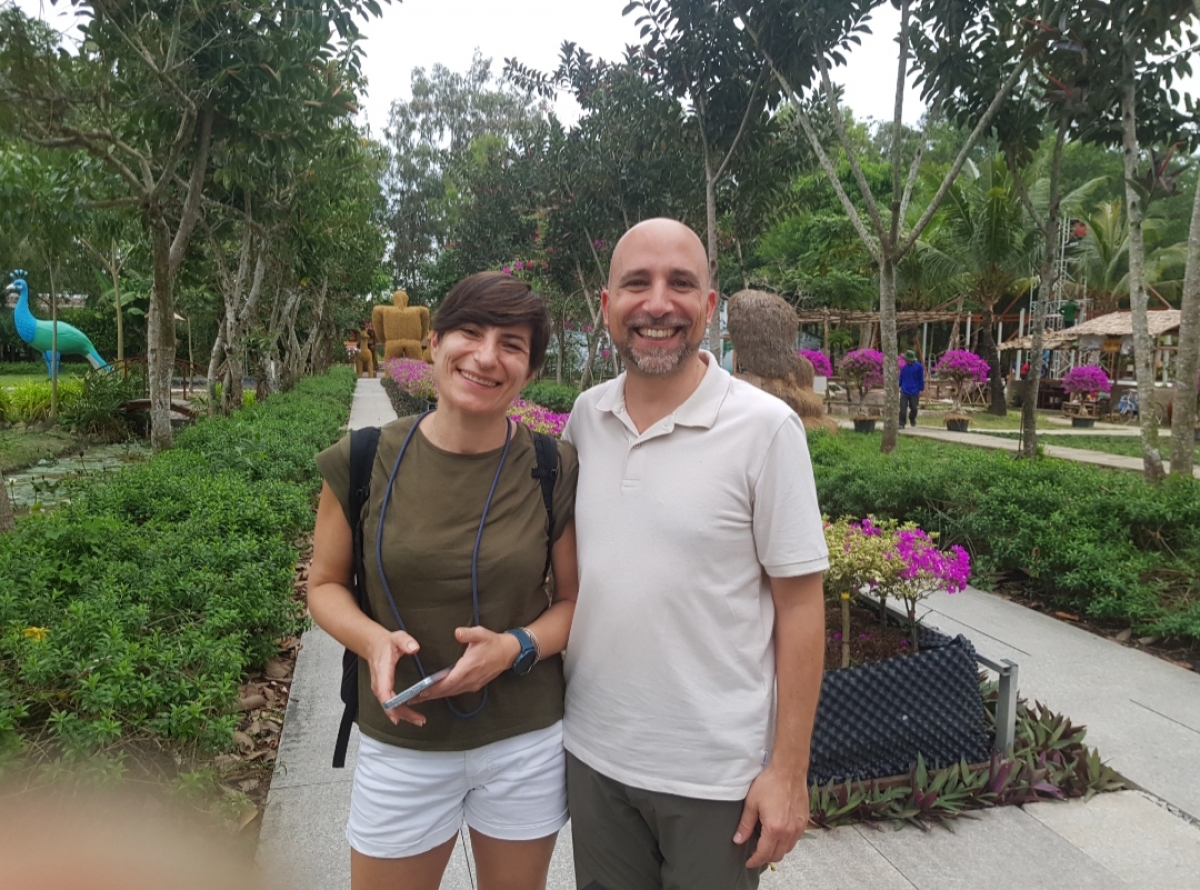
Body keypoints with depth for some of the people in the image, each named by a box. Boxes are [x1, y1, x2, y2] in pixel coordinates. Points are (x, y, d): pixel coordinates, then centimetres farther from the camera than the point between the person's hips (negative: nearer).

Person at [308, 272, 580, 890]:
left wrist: (516, 647, -20)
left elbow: (576, 600, -1)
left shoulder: (553, 471, -10)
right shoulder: (365, 462, -10)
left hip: (527, 744, 1)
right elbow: (325, 584, 2)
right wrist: (373, 640, -18)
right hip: (401, 747, 0)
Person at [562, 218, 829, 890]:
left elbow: (799, 606, -11)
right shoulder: (585, 417, -1)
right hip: (593, 750, 4)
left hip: (714, 774, -4)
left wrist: (788, 770, -10)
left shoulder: (765, 428, -15)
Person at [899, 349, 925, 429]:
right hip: (904, 392, 1)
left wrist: (921, 389, 0)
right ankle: (901, 424, -1)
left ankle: (912, 419, 37)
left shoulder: (919, 367, -4)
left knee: (914, 408, 8)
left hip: (914, 393, -1)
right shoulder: (904, 367, 4)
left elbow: (921, 379, 1)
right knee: (903, 409, -6)